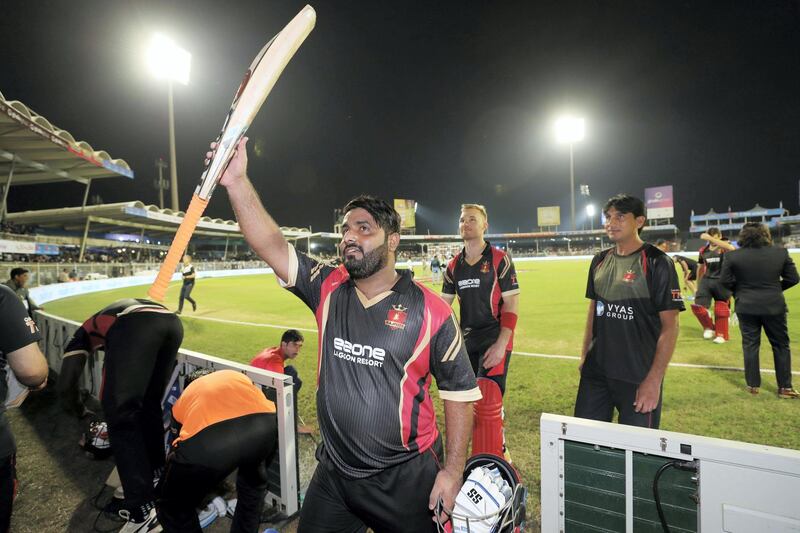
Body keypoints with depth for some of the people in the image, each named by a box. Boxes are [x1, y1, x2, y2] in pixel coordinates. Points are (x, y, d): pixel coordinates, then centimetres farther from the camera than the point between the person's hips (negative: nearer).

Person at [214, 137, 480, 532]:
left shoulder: (430, 309, -14)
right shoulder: (329, 290, -4)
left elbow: (459, 391, -8)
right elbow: (272, 246, -14)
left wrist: (453, 470, -9)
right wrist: (237, 182, -24)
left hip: (407, 480, -3)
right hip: (333, 473, 4)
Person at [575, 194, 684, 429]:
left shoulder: (657, 263, -10)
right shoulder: (600, 260, 7)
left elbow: (670, 326, -11)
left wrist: (654, 380, -16)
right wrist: (584, 355, 12)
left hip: (638, 376, -5)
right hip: (596, 370, 6)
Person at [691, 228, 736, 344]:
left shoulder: (724, 247, -7)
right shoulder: (703, 250, 7)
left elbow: (732, 248, -34)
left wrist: (711, 239, -35)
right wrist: (698, 285, 18)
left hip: (722, 282, -4)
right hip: (706, 281, 4)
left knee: (721, 310, 5)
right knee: (697, 306, -5)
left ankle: (722, 335, 22)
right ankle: (709, 328, 20)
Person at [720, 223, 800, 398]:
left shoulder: (732, 256, -10)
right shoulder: (781, 253, -5)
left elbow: (725, 280, -7)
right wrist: (775, 288, 16)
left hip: (746, 307, 0)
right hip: (774, 306, 1)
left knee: (750, 345, 9)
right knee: (781, 345, 13)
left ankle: (753, 385, 16)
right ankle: (785, 387, 17)